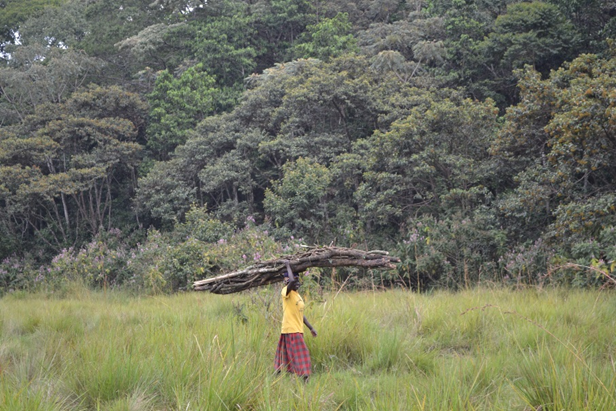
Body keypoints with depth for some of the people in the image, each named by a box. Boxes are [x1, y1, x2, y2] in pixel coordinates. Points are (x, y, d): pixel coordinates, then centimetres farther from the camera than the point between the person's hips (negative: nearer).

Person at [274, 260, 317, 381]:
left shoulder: (298, 295, 16)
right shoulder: (286, 291, -9)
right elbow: (292, 281, -31)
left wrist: (311, 328, 22)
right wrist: (288, 266, -18)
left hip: (298, 330, 8)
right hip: (291, 330, -8)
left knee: (288, 357, 12)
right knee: (300, 354, -12)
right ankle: (304, 377, -14)